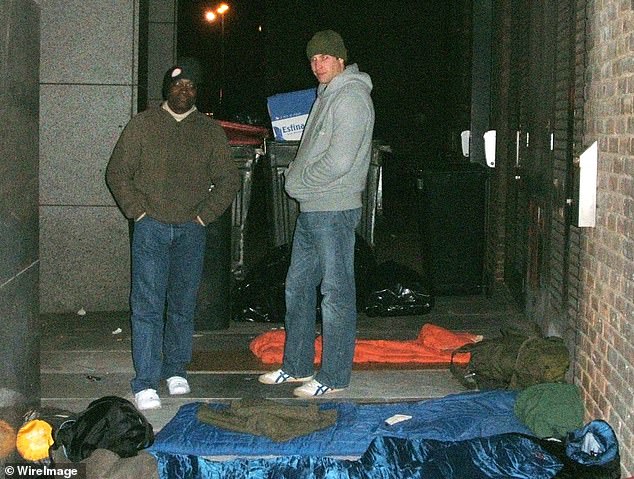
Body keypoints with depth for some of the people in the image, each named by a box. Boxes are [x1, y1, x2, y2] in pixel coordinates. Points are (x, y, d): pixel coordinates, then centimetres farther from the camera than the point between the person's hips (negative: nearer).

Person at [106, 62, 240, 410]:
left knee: (183, 304, 9)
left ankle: (175, 370, 24)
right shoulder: (142, 125, 4)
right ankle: (145, 382, -4)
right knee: (148, 305, -7)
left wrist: (204, 214, 2)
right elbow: (117, 173, 6)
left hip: (191, 230, 2)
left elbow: (229, 179, 11)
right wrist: (138, 211, -3)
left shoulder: (210, 131, 9)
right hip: (151, 228, -2)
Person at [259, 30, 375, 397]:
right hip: (311, 210, 10)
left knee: (336, 293, -3)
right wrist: (297, 176, 7)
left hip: (335, 211, -10)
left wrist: (298, 183, -10)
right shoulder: (327, 97, 19)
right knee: (299, 287, 15)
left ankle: (334, 376, 4)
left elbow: (339, 162, -21)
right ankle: (297, 365, 26)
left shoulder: (351, 97, -13)